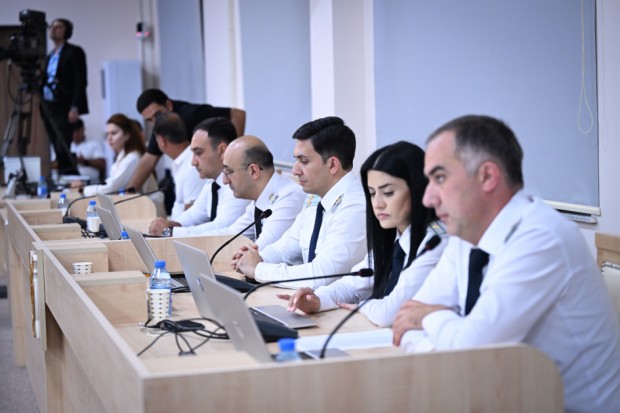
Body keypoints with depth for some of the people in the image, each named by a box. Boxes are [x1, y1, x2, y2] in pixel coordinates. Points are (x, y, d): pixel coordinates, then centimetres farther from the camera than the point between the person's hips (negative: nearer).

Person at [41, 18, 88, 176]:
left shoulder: (74, 52, -2)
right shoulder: (51, 55, 20)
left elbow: (81, 81, -10)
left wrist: (75, 108, -17)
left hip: (63, 107, -7)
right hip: (48, 106, 7)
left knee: (63, 149, -13)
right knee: (58, 149, 5)